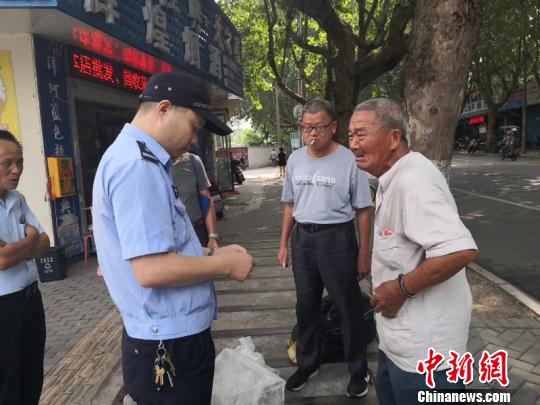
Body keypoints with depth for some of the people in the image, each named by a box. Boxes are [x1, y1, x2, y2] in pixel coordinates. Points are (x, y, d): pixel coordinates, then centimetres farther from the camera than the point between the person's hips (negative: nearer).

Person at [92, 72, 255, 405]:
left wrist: (211, 253, 7)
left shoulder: (141, 160, 11)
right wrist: (225, 265, -15)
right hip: (169, 345, -10)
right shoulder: (137, 164, -22)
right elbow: (152, 270, -29)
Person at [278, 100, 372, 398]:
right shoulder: (295, 160, 5)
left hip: (337, 238, -4)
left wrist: (363, 253, -6)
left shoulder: (349, 160, -10)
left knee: (348, 306, 8)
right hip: (302, 238, 5)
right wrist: (283, 244, 13)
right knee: (306, 305, 17)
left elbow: (362, 211, -6)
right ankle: (307, 364, 37)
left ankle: (358, 369, 29)